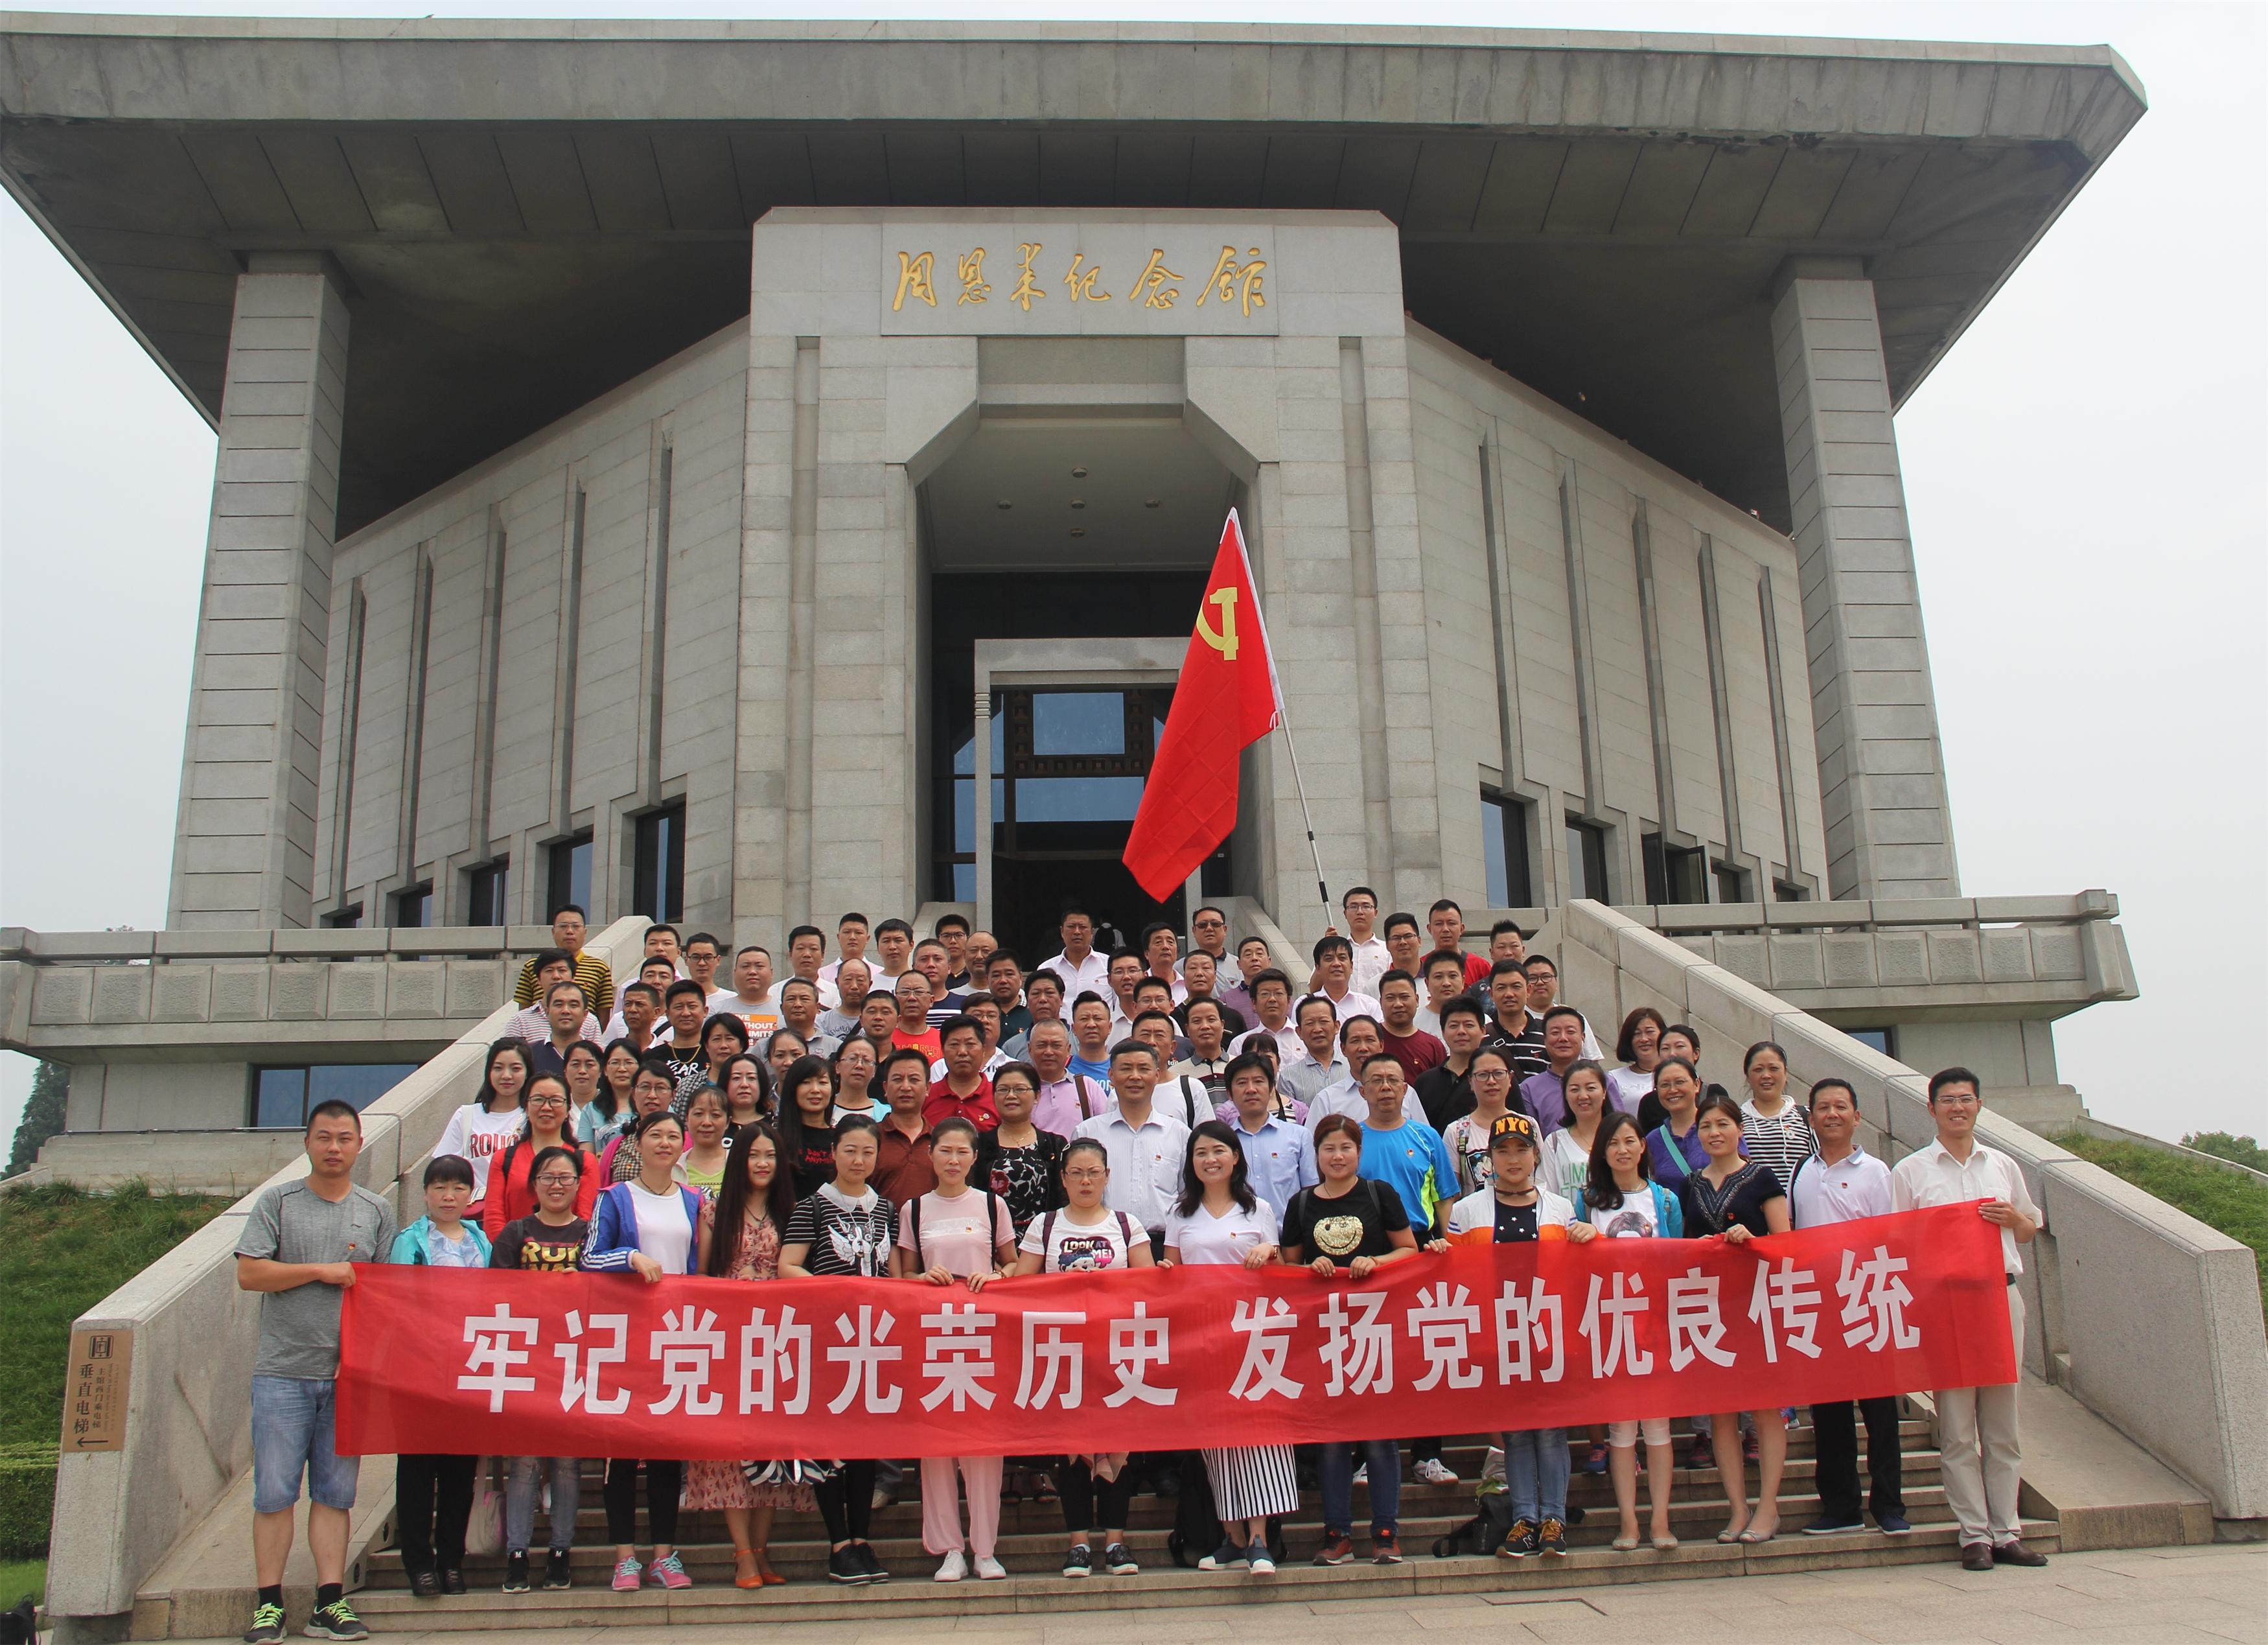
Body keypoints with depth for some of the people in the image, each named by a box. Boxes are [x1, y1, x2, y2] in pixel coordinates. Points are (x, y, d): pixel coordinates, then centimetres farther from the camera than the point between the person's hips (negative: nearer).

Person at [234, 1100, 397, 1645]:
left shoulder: (377, 1212, 10)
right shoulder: (277, 1201, 4)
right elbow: (249, 1274, -5)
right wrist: (322, 1272, -9)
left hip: (349, 1374, 2)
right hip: (283, 1372, -2)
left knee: (335, 1493, 5)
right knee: (274, 1492, -1)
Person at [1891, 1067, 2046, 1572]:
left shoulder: (2003, 1166, 15)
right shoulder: (1910, 1171, 5)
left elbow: (2031, 1230, 20)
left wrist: (2014, 1218, 0)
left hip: (2002, 1294, 3)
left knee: (2002, 1424, 5)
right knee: (1957, 1429, -1)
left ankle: (2006, 1532, 11)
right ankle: (1974, 1535, 4)